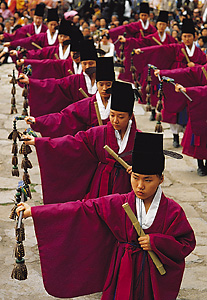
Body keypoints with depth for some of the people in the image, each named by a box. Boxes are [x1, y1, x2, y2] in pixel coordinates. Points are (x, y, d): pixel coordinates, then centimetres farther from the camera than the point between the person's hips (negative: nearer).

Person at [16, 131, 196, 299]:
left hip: (157, 279, -1)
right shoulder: (118, 204, -7)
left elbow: (188, 242, -3)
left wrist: (156, 243, -19)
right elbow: (81, 209, -8)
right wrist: (34, 212, -11)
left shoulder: (173, 211, -10)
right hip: (123, 275, 1)